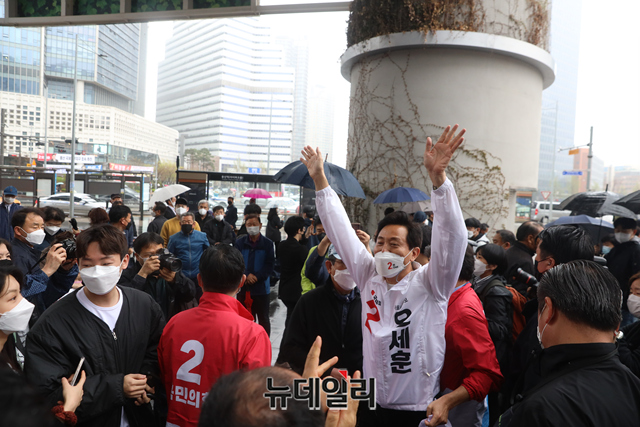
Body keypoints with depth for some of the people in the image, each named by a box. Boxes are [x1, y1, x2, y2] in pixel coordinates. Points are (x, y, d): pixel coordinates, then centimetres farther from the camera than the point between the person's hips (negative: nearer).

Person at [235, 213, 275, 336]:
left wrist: (257, 276, -18)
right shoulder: (240, 242, 2)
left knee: (263, 319, 8)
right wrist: (246, 275, -18)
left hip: (261, 287, -2)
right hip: (243, 287, 2)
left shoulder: (268, 244, -2)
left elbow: (269, 265, -5)